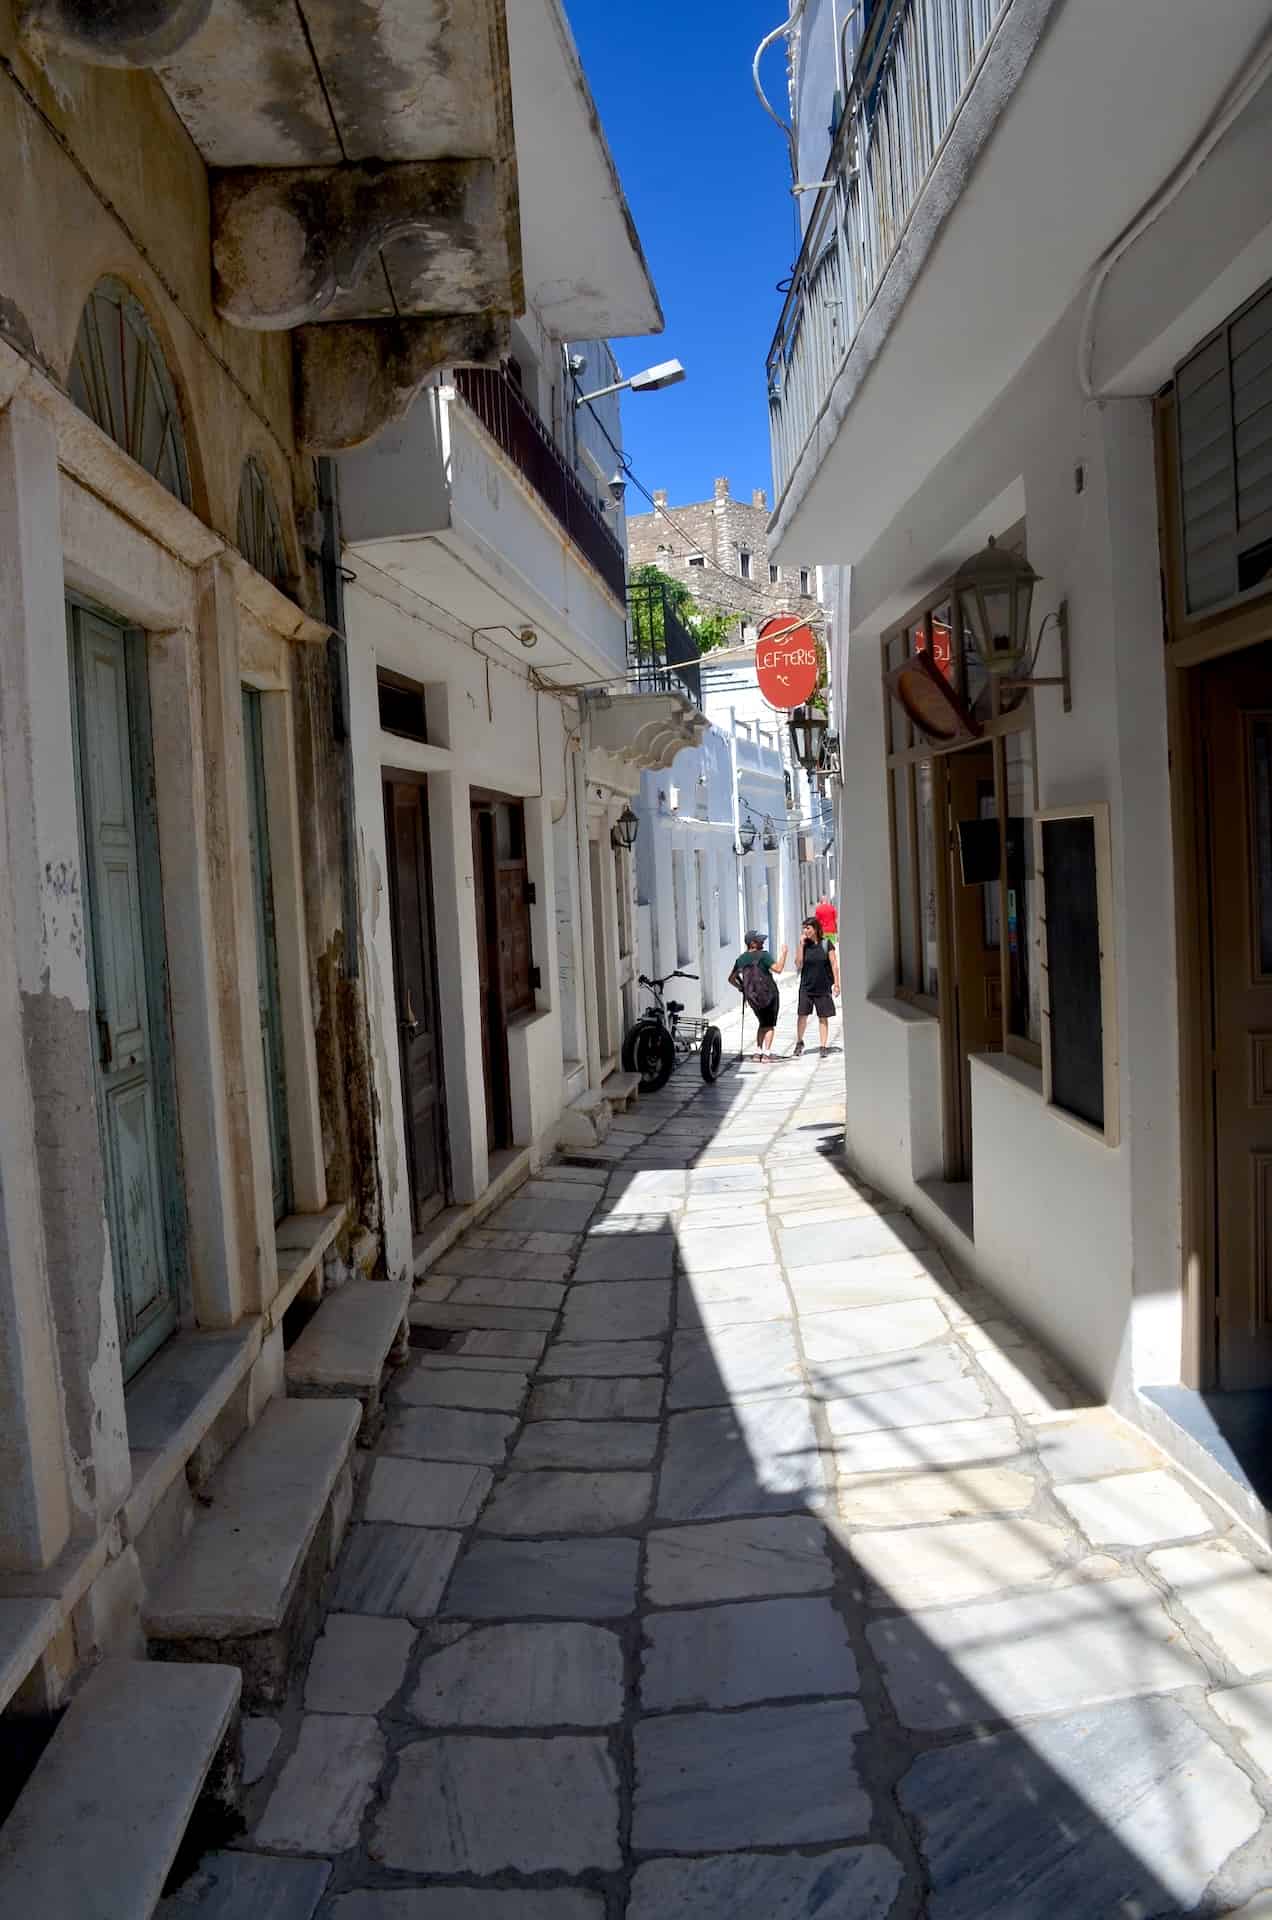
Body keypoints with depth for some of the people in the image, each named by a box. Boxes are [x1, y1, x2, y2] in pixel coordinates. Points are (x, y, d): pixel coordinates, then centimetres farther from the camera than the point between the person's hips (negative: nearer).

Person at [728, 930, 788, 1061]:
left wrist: (741, 987, 24)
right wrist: (783, 953, -12)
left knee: (763, 1023, 22)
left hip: (752, 997, 5)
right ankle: (766, 1053, -1)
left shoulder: (741, 959, 5)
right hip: (769, 994, -5)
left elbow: (731, 979, 12)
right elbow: (778, 968, -22)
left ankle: (758, 1052, 13)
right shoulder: (763, 955, -13)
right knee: (770, 1025, 8)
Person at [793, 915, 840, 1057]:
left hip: (823, 987, -1)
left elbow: (834, 965, -1)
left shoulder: (826, 944, -3)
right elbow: (798, 964, -6)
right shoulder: (804, 945, 3)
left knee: (823, 1018, 5)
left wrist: (836, 983, -6)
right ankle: (799, 1042, 17)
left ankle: (824, 1047, 12)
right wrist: (801, 944, -10)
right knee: (802, 1015, -3)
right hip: (806, 987, 2)